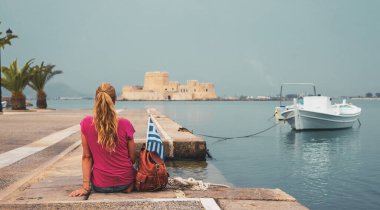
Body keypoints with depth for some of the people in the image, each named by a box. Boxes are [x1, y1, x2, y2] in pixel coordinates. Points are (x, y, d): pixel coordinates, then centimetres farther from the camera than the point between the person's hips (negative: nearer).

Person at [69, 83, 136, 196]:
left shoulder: (86, 124, -11)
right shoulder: (125, 124, -13)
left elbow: (86, 157, -6)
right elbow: (132, 158, -3)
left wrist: (86, 187, -1)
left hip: (100, 186, 3)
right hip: (125, 183, -2)